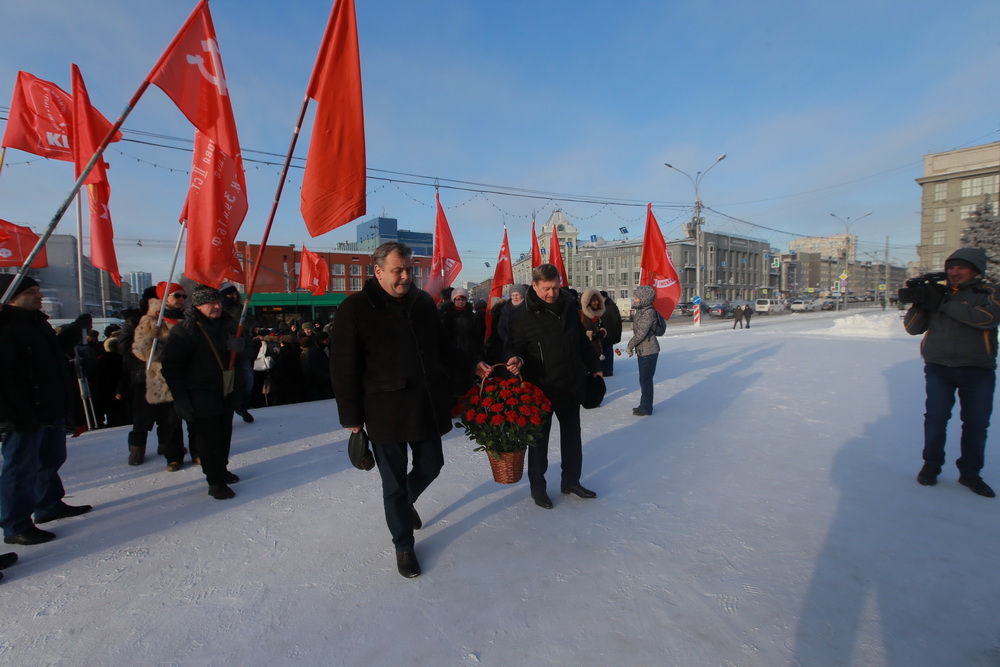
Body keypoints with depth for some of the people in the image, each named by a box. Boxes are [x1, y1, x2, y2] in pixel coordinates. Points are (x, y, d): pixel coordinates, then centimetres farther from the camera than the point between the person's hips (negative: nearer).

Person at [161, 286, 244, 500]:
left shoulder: (227, 325, 7)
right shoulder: (185, 330, -13)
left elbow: (243, 352, 18)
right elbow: (171, 366, -14)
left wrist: (240, 344, -9)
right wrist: (181, 398, -17)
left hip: (227, 394, 7)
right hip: (202, 399, -6)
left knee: (224, 435, 17)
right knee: (208, 439, -1)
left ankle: (221, 469, 36)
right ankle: (215, 482, 11)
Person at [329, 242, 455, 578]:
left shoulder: (423, 302, 6)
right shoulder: (355, 308, -9)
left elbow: (442, 349, 14)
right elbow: (343, 367, -9)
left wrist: (445, 392, 13)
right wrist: (352, 417, -9)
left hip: (428, 407, 5)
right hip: (385, 412, -4)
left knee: (430, 466, 18)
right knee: (394, 482, 9)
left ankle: (405, 503, 50)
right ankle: (403, 544, 31)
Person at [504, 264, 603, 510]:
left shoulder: (570, 306, 3)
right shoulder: (522, 316, -12)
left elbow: (582, 340, 14)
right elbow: (514, 346, -10)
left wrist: (594, 366, 20)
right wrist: (516, 359, -33)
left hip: (571, 385, 5)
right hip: (540, 388, -5)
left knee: (572, 436, 17)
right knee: (539, 439, 9)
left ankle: (571, 480, 36)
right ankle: (538, 487, 27)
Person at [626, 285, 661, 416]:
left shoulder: (649, 312, -18)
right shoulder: (640, 310, 10)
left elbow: (642, 333, -21)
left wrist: (630, 346, -11)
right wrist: (632, 346, 7)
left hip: (649, 351, -9)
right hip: (642, 350, 9)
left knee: (646, 380, -2)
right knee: (643, 379, 17)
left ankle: (646, 409, 8)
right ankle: (644, 405, 29)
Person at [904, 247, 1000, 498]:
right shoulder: (937, 293, 9)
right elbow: (913, 328, 4)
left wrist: (943, 305, -21)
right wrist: (918, 304, -12)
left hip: (978, 369, -1)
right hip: (939, 366, 1)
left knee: (976, 423, 6)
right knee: (936, 418, -1)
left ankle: (970, 472, 20)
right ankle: (931, 465, 15)